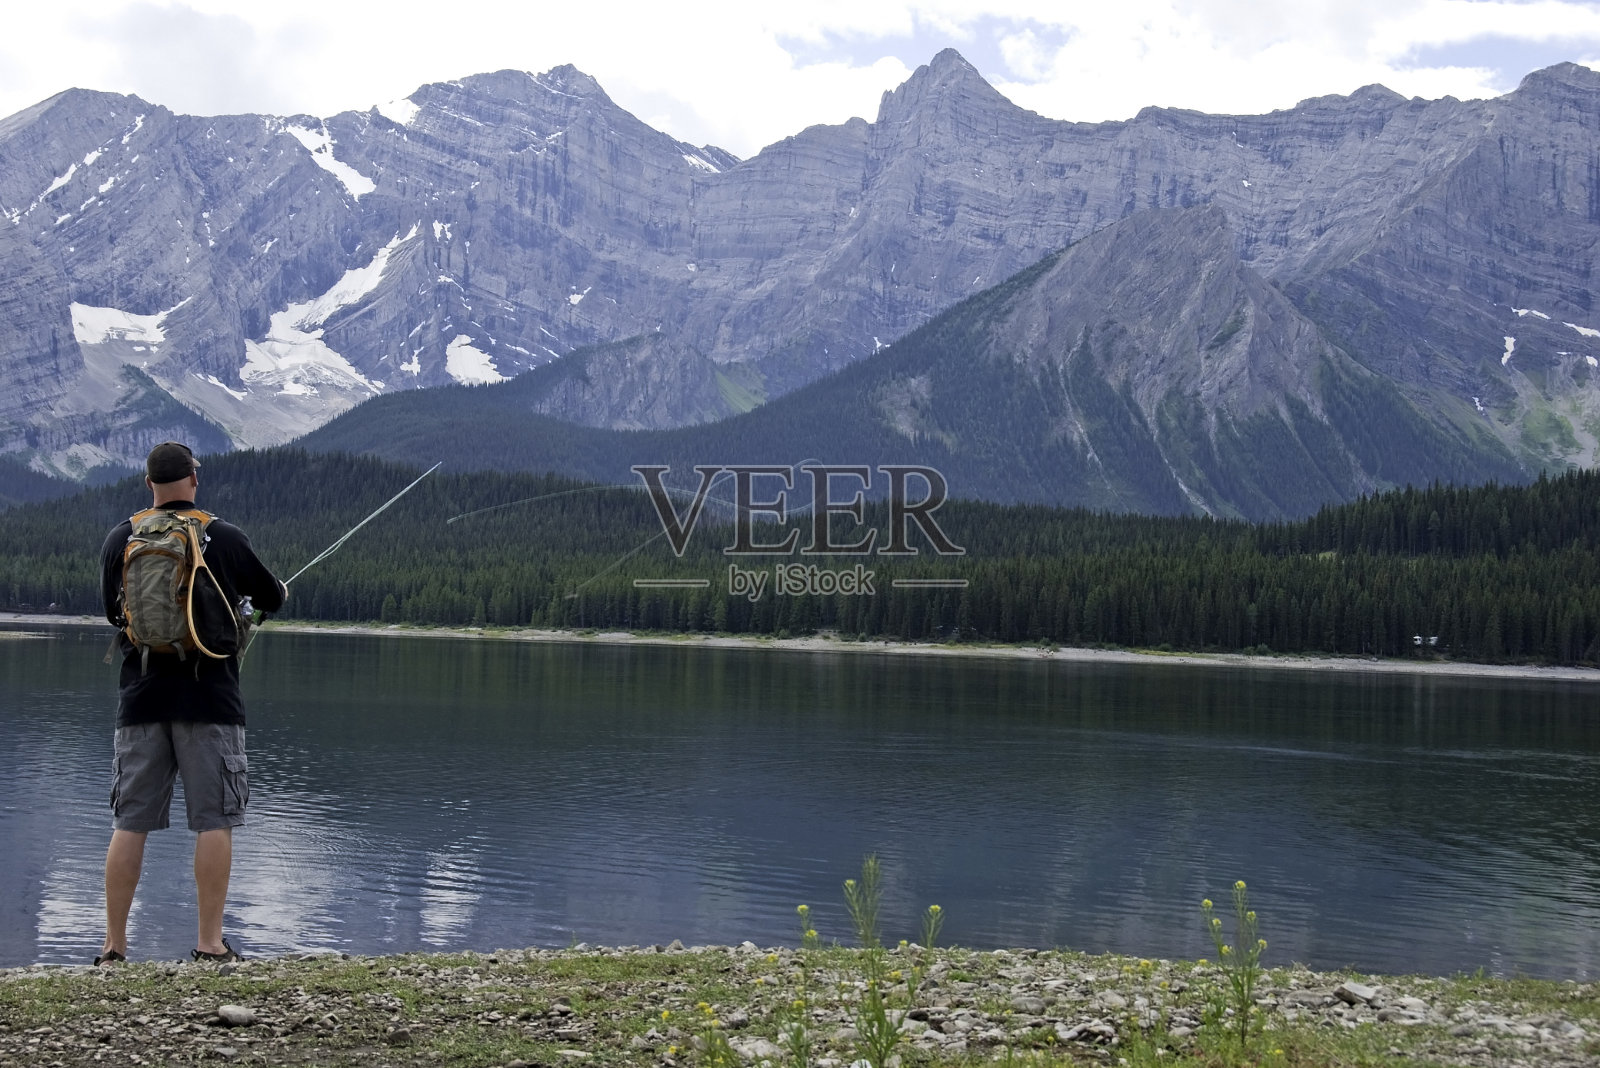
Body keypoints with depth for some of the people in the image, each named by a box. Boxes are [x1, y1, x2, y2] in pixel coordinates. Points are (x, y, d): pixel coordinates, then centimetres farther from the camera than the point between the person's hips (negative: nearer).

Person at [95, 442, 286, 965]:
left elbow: (112, 611, 16)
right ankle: (210, 943, 2)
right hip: (209, 700, -3)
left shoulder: (121, 538, 3)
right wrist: (280, 589, 34)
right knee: (214, 821, 2)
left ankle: (114, 944, 10)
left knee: (129, 823, 7)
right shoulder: (225, 538, -4)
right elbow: (270, 597, 11)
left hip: (141, 700, 3)